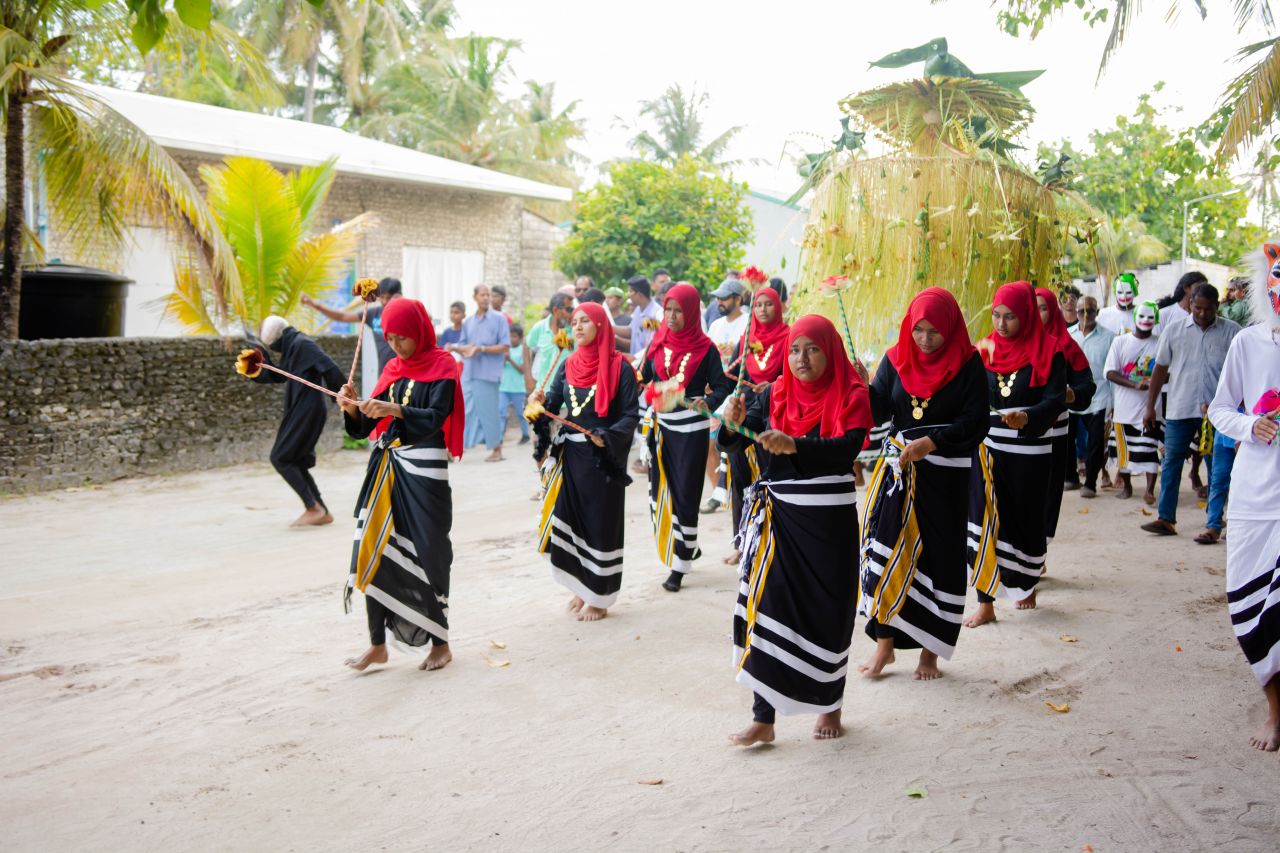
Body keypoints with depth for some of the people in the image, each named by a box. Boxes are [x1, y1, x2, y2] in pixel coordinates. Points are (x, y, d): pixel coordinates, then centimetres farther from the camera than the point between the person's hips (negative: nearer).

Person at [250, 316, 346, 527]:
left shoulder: (302, 344, -14)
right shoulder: (291, 347, 16)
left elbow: (329, 368, -22)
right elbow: (276, 377, 25)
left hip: (307, 410, -10)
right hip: (301, 410, 10)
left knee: (279, 458, -8)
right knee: (296, 462, 11)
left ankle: (313, 508, -9)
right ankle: (321, 512, 12)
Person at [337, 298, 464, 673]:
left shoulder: (441, 367, -3)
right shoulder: (393, 369, 12)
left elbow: (435, 417, -17)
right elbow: (366, 426, 9)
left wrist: (398, 411, -32)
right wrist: (354, 410, -12)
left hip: (424, 472, -5)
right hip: (386, 467, 6)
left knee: (428, 554, -1)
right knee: (372, 549, 0)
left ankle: (440, 643, 13)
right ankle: (377, 644, 9)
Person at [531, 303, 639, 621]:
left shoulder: (619, 367, -8)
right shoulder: (569, 365, 8)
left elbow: (631, 415, -10)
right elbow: (553, 404, 4)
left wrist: (608, 436, -26)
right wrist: (541, 402, -18)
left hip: (604, 459, -5)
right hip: (571, 455, 5)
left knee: (601, 523, 2)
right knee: (572, 520, 7)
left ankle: (599, 597, 12)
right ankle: (582, 587, 22)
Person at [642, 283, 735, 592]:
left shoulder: (705, 348, -6)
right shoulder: (658, 343, 5)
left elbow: (722, 386, -8)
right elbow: (644, 377, 4)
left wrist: (708, 401, -27)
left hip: (692, 430, -4)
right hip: (662, 427, 4)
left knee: (685, 494, -2)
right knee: (661, 490, 7)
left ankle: (680, 565, 6)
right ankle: (689, 546, 28)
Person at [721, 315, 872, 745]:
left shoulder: (850, 396, -4)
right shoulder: (774, 395, 6)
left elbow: (848, 447, -21)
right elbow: (733, 442, -1)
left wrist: (794, 446, -36)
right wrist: (733, 422, -24)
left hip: (831, 518, -2)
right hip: (780, 515, 3)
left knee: (828, 612, 7)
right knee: (769, 608, -2)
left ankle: (829, 706, 28)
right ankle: (763, 717, 2)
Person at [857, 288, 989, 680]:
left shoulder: (968, 364, -5)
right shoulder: (896, 358, 3)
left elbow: (975, 422, -10)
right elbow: (880, 409, -1)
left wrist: (931, 442, -21)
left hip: (945, 475, -2)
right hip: (898, 469, 2)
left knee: (939, 558, 4)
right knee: (887, 551, -2)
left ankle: (929, 651, 17)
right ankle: (885, 643, 9)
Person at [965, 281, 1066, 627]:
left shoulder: (1048, 352, -4)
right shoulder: (985, 349, 6)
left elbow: (1055, 400, -13)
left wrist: (1026, 417, -31)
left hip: (1029, 452, -2)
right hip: (987, 448, 2)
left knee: (1024, 518, 9)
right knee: (985, 519, -4)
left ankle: (1026, 584, 35)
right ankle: (986, 603, 0)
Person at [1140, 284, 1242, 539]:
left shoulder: (1231, 332, 0)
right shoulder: (1173, 331, 5)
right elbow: (1160, 369, 10)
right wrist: (1150, 407, 8)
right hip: (1179, 410, 2)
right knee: (1171, 463, 3)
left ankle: (1214, 525, 8)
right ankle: (1166, 519, 9)